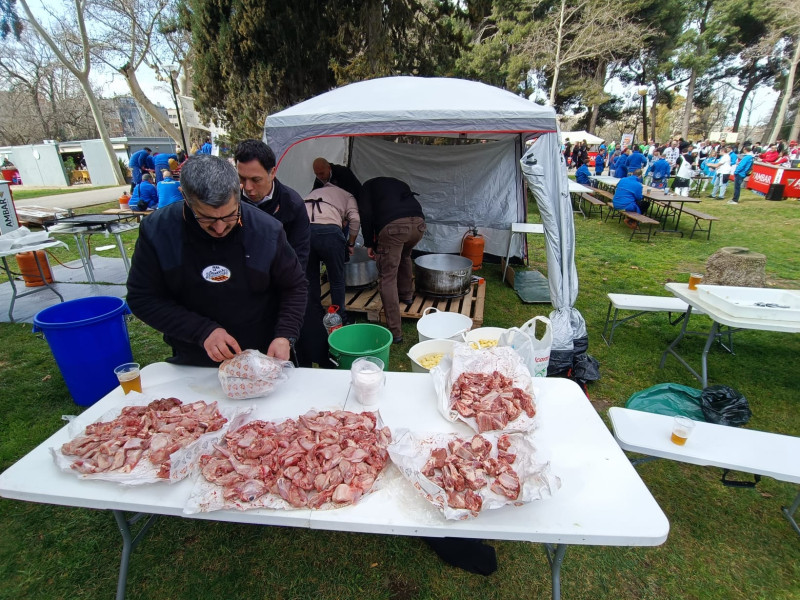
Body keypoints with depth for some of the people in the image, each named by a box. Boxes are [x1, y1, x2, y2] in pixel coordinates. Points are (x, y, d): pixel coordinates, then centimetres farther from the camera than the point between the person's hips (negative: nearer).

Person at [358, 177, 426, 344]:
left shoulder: (369, 186, 26)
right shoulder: (400, 184, 39)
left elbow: (366, 214, 9)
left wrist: (369, 244, 14)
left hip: (392, 226, -5)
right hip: (418, 222, 5)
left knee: (387, 278, 1)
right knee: (405, 256, 36)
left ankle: (395, 332, -2)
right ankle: (406, 294, 49)